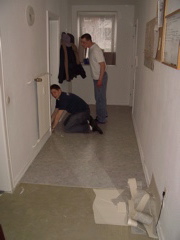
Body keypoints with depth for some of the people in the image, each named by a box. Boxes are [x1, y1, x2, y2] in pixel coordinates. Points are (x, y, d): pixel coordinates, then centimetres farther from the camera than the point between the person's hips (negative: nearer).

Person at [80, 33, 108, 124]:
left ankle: (101, 119, 8)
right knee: (99, 97, 18)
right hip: (97, 77, 10)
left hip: (100, 77, -10)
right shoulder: (92, 48, 10)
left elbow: (102, 65, -24)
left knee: (100, 98, -2)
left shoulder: (96, 50, -21)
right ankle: (103, 115, 31)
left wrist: (100, 79, -24)